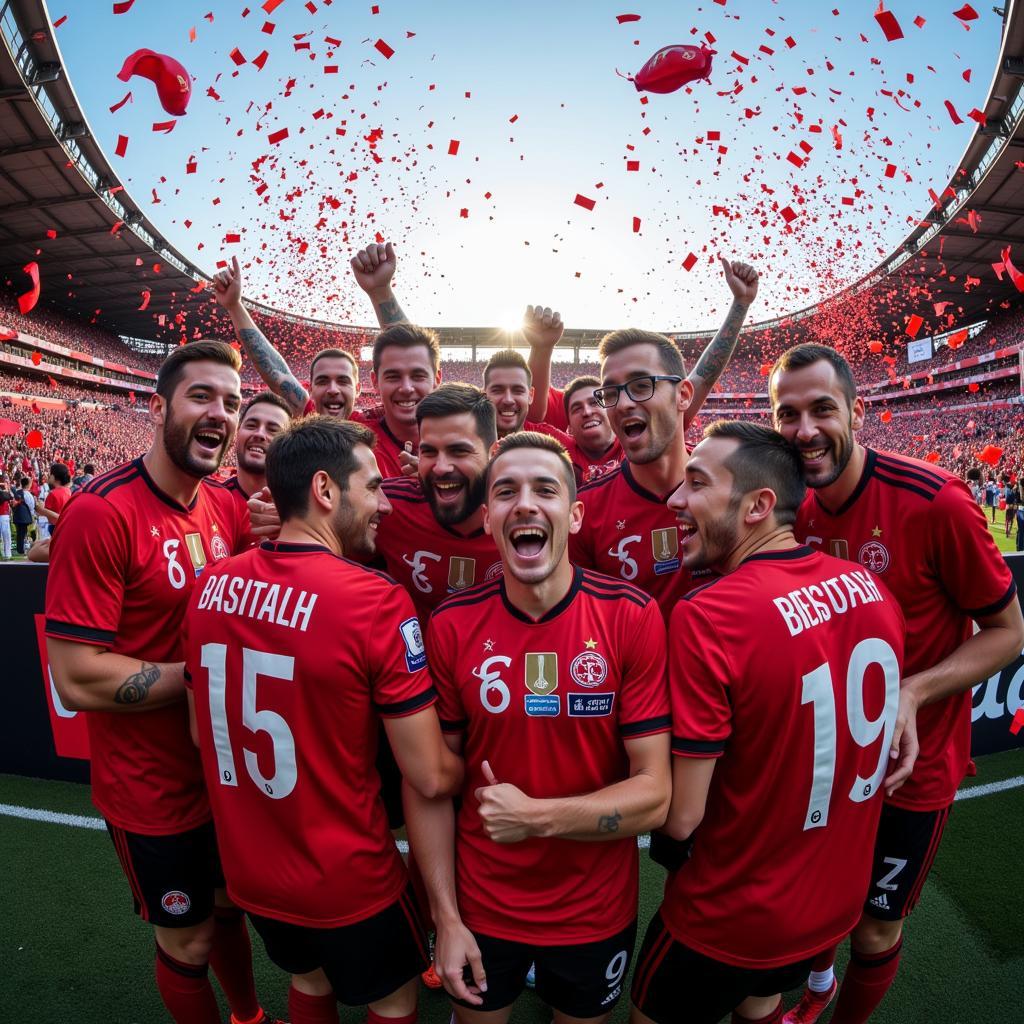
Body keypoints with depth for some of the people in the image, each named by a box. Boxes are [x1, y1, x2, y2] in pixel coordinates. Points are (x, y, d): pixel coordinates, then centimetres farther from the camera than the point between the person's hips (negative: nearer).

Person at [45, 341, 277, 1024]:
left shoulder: (229, 508, -1)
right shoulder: (102, 513, -23)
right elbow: (77, 678, -24)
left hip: (228, 770, 6)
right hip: (153, 788, -6)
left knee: (231, 907, 28)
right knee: (188, 945, 18)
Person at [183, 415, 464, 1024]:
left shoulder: (213, 585, -9)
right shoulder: (377, 601, -27)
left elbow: (203, 731, 4)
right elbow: (432, 778, -23)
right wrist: (470, 762, -2)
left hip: (248, 868, 5)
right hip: (346, 878, -5)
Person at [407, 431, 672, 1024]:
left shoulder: (633, 618, -18)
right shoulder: (451, 626, -13)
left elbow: (654, 796, -17)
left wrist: (536, 816, -24)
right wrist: (446, 918, -7)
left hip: (597, 912, 0)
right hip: (480, 907, 1)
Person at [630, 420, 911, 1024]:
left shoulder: (706, 617, -31)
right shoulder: (872, 588, -10)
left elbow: (680, 816, -25)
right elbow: (880, 731, 6)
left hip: (734, 921, -5)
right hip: (842, 900, 6)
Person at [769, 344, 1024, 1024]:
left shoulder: (936, 502, -24)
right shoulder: (794, 509, -8)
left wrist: (912, 692, -27)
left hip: (912, 764, -4)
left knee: (875, 932, 15)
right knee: (814, 897, 24)